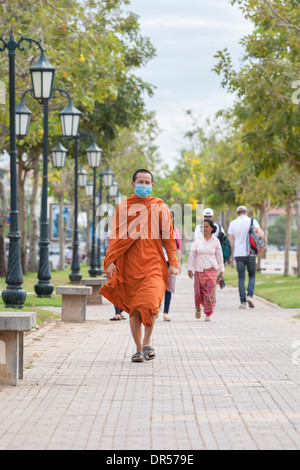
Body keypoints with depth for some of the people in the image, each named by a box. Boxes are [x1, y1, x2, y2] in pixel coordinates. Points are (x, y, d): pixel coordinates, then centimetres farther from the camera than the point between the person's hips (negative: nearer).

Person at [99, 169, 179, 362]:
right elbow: (115, 236, 8)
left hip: (153, 264, -1)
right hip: (130, 265, 1)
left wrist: (173, 263, -1)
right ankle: (139, 349, 12)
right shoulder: (123, 207, 8)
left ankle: (147, 342, 0)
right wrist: (111, 261, -3)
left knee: (150, 303, -17)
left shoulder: (160, 207, 6)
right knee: (134, 309, 3)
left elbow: (168, 236, 6)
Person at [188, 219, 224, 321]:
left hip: (211, 269, 0)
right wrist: (190, 268, -2)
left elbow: (219, 257, 8)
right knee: (198, 292, 0)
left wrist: (221, 271, 8)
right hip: (199, 269, 0)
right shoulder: (197, 239, 1)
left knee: (210, 293, -7)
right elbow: (192, 254, 2)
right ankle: (198, 306, 31)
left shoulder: (215, 241, 3)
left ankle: (208, 314, 1)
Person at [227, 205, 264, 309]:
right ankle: (250, 295, -7)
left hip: (238, 254, 1)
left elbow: (230, 241, 2)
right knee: (252, 276, 14)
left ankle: (243, 302, 0)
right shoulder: (252, 221, -1)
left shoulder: (233, 223, 3)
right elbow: (261, 235, -12)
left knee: (241, 278, 5)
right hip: (250, 253, -1)